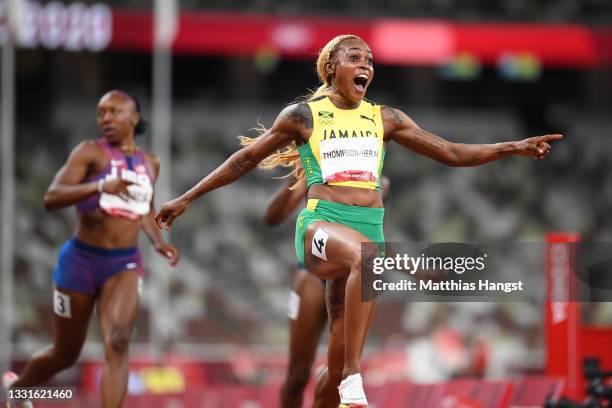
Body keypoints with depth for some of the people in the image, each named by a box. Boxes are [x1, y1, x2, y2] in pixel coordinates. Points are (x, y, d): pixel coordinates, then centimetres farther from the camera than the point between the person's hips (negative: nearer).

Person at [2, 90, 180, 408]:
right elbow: (51, 198, -19)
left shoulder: (150, 164, 11)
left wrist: (158, 241, 13)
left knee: (118, 343, -22)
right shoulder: (90, 152, -6)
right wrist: (100, 185, -34)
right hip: (81, 260, -3)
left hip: (125, 264, 3)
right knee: (65, 355, 10)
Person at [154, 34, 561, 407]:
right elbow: (245, 159, 15)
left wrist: (513, 148, 7)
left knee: (338, 367, 1)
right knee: (366, 255, -41)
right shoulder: (303, 116, 8)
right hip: (321, 225, -4)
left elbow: (451, 152, 17)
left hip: (370, 228, 4)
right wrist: (186, 199, 15)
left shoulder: (385, 118, 16)